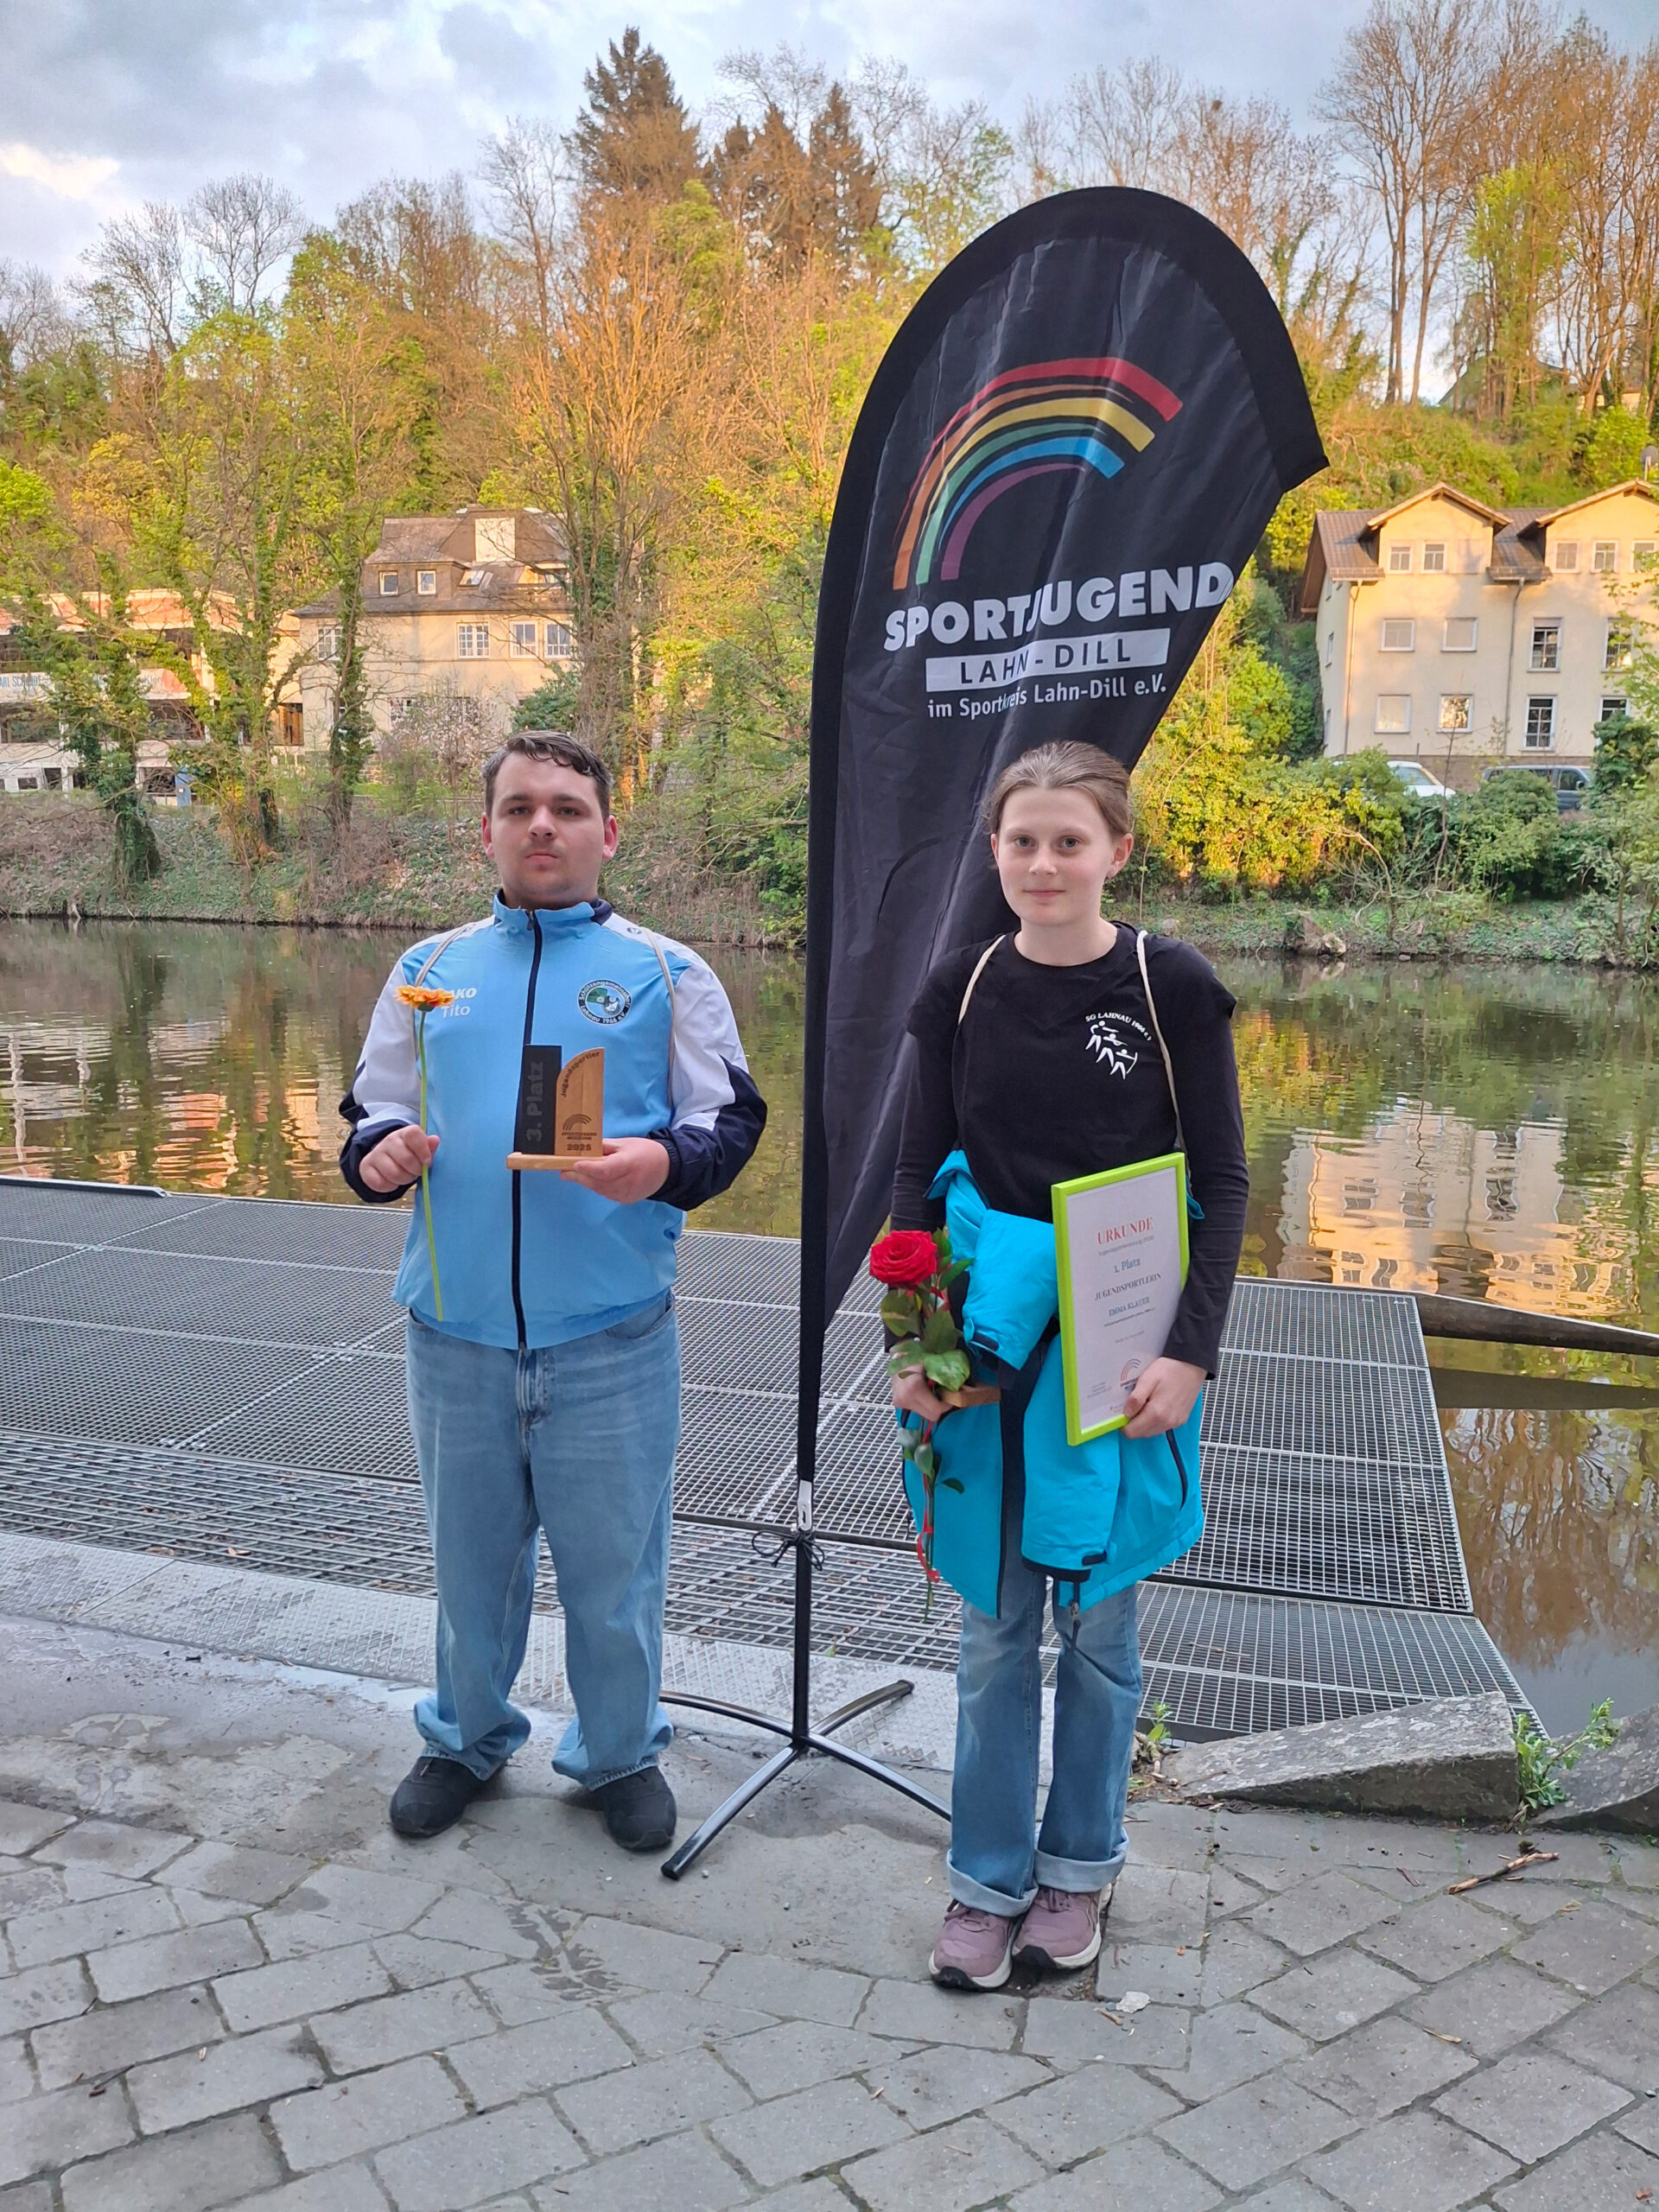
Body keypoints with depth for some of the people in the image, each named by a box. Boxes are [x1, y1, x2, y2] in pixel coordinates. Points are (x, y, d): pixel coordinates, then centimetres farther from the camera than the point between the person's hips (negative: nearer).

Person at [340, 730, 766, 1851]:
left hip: (613, 1338, -2)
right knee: (470, 1552, 17)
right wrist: (378, 1156, -9)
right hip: (457, 1334, 3)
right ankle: (468, 1738, 40)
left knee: (614, 1562, 9)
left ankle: (620, 1752, 32)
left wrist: (663, 1162, -22)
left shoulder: (667, 972, 3)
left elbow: (732, 1120, 0)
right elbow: (371, 1112, 15)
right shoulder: (430, 970, 11)